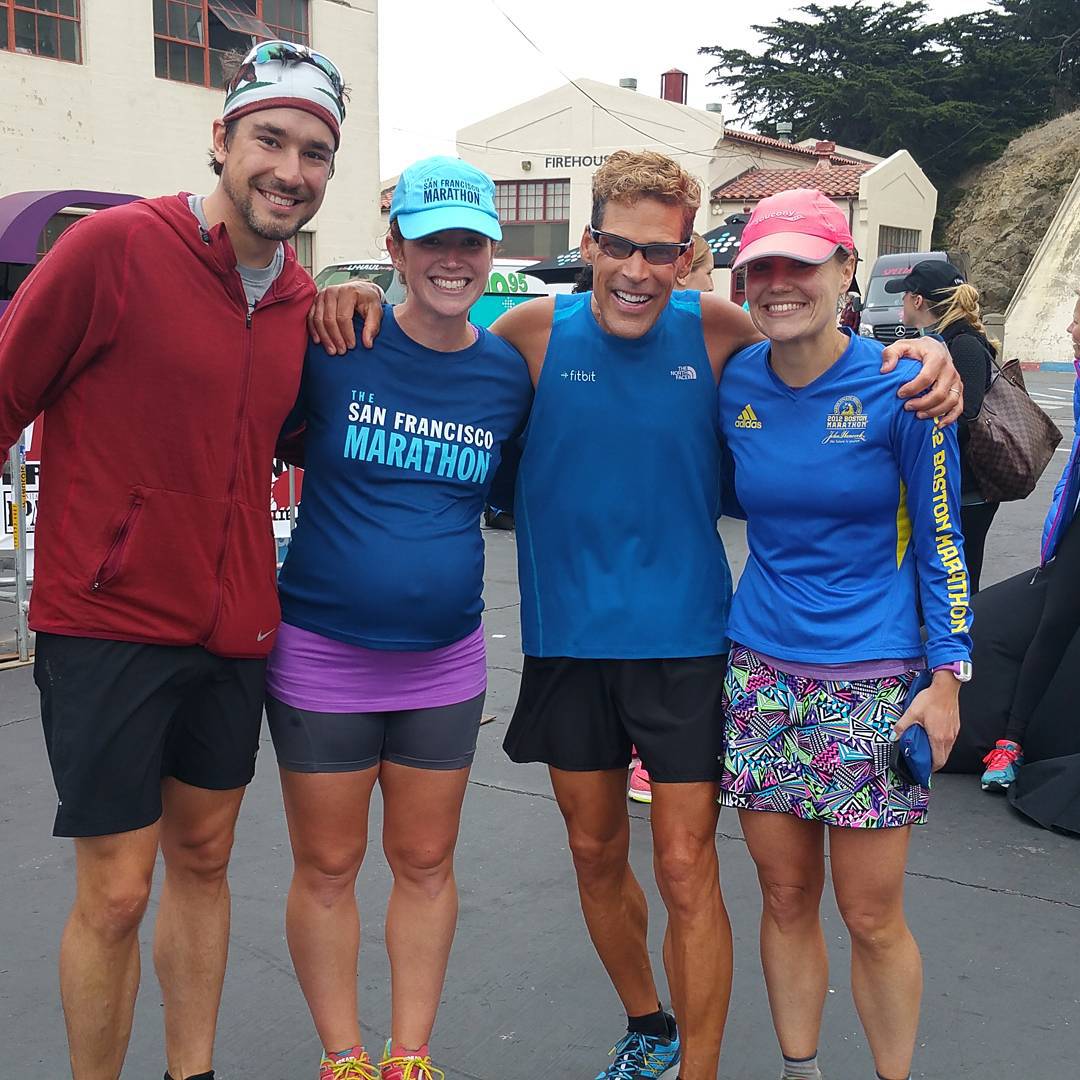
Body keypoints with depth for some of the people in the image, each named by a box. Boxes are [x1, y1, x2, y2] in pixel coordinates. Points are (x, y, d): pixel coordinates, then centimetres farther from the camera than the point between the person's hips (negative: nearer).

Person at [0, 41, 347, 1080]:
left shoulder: (302, 298, 6)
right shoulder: (115, 246, -13)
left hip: (234, 628, 6)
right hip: (109, 624, -6)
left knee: (203, 857, 17)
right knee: (115, 892, 1)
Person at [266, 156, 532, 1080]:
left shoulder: (510, 374, 0)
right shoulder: (335, 345, -10)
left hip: (445, 658, 3)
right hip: (323, 653, -2)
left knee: (426, 865, 14)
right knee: (327, 868, 10)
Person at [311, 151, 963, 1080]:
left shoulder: (716, 330, -6)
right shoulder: (539, 331, -4)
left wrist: (922, 358, -12)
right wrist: (369, 303, -8)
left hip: (684, 640, -2)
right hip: (568, 641, 3)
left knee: (686, 871, 0)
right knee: (595, 853, 17)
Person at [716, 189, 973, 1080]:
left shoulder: (899, 387, -8)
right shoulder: (734, 384, 1)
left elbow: (940, 539, -3)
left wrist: (946, 676, -5)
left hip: (871, 682, -3)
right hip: (760, 671, 3)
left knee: (871, 916, 4)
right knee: (786, 899, 12)